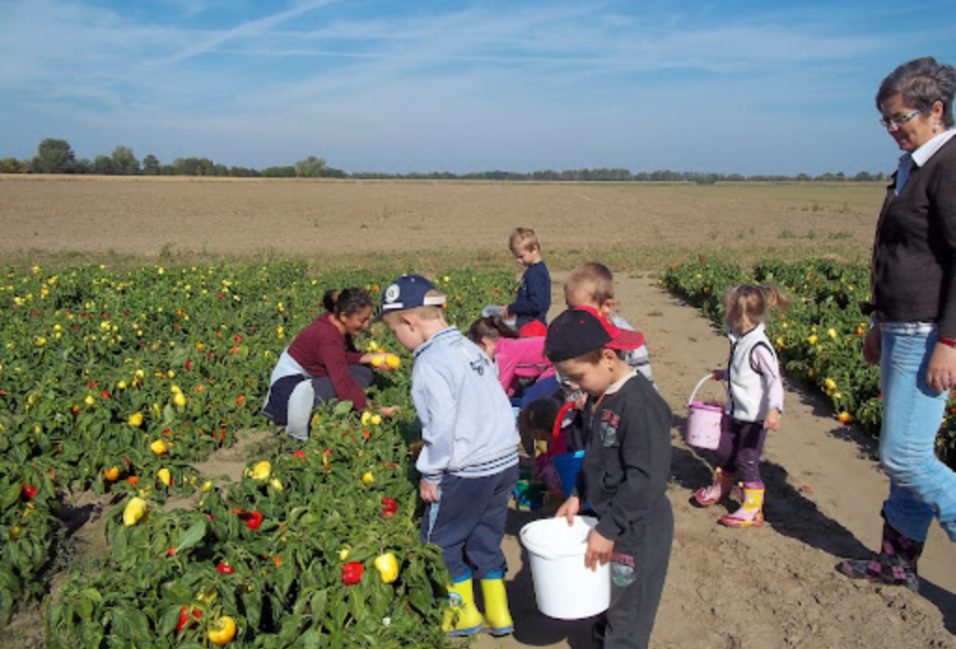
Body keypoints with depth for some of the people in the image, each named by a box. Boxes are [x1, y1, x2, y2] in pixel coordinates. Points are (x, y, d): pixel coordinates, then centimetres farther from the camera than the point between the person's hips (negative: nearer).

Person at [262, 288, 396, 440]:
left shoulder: (334, 321, -5)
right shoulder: (329, 338, -30)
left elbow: (347, 355, 4)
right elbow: (344, 385, -34)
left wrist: (370, 358, -13)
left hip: (305, 376, 9)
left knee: (363, 371, -1)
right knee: (360, 377, -25)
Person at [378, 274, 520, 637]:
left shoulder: (430, 362, -17)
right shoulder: (470, 348, 8)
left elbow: (441, 427, -21)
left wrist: (430, 474, -8)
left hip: (468, 472, -8)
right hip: (505, 461, 8)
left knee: (440, 542, 14)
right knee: (486, 540, 22)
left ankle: (464, 613, 27)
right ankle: (498, 614, 32)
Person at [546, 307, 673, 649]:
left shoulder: (642, 403, -25)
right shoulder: (599, 397, 3)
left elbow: (647, 480, -26)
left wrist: (608, 529, -23)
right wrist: (578, 496, 7)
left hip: (638, 531, -9)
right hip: (609, 521, 9)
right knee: (604, 609, 22)